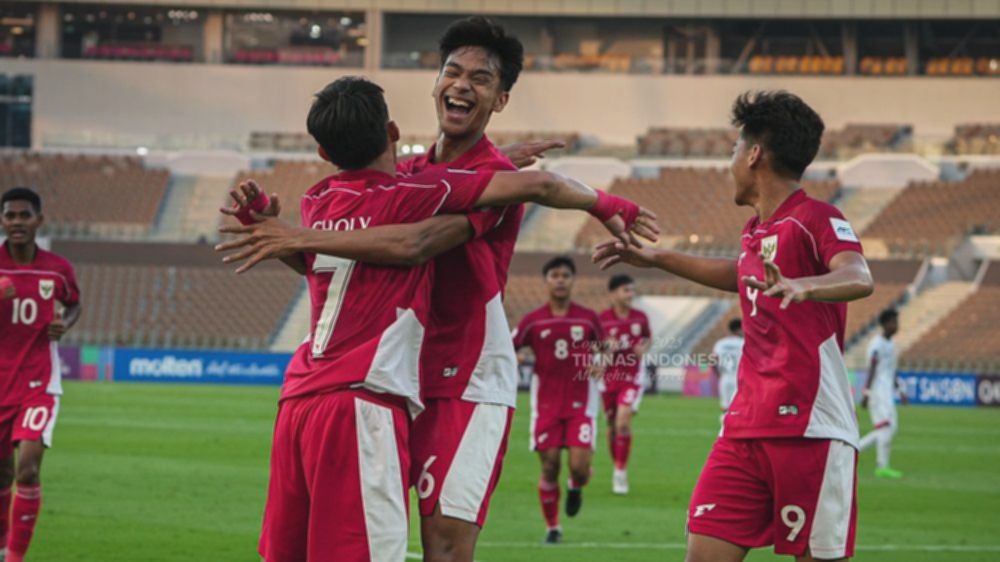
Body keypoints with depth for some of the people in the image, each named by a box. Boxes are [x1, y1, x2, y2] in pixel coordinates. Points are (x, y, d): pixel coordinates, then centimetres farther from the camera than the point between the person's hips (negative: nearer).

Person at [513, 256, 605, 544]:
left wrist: (601, 365, -7)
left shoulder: (588, 318, 3)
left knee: (580, 465, -12)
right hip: (546, 404, 0)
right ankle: (552, 527, 14)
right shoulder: (533, 320, 1)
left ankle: (575, 487, 26)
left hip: (580, 403, 0)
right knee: (549, 465, -1)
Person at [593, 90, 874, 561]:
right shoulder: (756, 229, 17)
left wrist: (803, 286, -49)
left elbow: (859, 279, -28)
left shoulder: (816, 219, -9)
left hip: (812, 431, -8)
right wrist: (655, 258, 43)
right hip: (746, 429, 8)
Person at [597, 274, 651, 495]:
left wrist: (643, 349, -5)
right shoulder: (602, 319, -6)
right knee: (612, 425, 8)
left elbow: (647, 339, 17)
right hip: (609, 377, 0)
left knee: (623, 422, -17)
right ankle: (617, 469, 27)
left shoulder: (640, 318, 0)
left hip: (632, 378, 0)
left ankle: (621, 473, -12)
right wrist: (605, 347, -21)